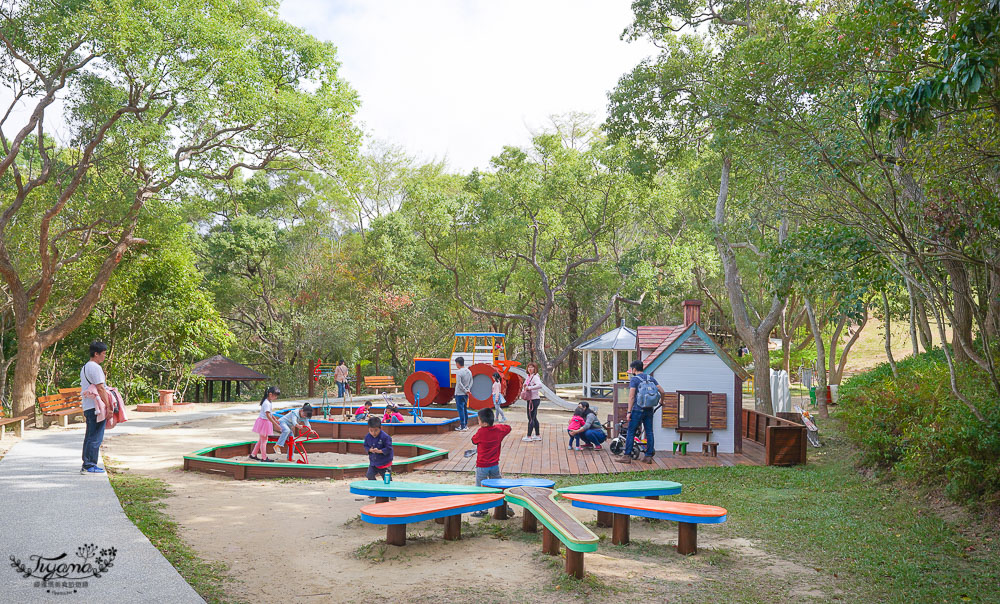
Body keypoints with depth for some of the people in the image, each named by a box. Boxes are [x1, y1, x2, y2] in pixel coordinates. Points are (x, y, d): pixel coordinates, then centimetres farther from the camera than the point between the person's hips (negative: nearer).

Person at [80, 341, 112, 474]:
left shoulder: (84, 367, 18)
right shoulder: (95, 367, -13)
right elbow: (100, 389, -18)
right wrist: (108, 407, -17)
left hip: (87, 407, 10)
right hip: (97, 407, -10)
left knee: (89, 437, 15)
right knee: (96, 438, -7)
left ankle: (86, 464, 20)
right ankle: (89, 466, -6)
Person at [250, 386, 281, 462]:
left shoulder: (270, 402, 8)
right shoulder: (266, 403, -24)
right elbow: (268, 416, -28)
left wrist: (275, 420, 21)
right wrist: (276, 424, -28)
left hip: (266, 422, 10)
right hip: (263, 422, -10)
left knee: (261, 440, 18)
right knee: (264, 441, 1)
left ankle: (253, 455, 27)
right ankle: (264, 458, 10)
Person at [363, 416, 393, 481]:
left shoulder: (385, 437, -22)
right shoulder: (367, 437, -5)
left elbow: (388, 449, -19)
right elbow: (366, 446, 7)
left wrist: (379, 451, -27)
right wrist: (370, 450, -14)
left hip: (384, 463, -5)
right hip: (373, 462, 5)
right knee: (370, 477, 7)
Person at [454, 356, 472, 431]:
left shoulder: (459, 372, -15)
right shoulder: (469, 371, 8)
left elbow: (459, 383, -21)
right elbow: (471, 382, 11)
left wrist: (465, 391, -14)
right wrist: (468, 390, 4)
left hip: (459, 394, -7)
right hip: (466, 394, 7)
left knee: (461, 410, -4)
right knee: (464, 409, 16)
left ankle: (462, 427, -4)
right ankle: (465, 425, 21)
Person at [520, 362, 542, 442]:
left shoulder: (535, 377, -15)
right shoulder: (529, 376, 13)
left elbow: (540, 385, -32)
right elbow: (526, 385, 27)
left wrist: (529, 388, -28)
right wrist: (524, 390, 6)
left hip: (534, 400, -10)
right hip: (530, 400, 10)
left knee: (531, 418, -4)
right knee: (534, 418, 15)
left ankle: (529, 436, 2)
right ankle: (538, 435, 24)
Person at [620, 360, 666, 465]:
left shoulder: (634, 379, -5)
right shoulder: (651, 378, 11)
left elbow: (631, 396, -12)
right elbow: (661, 391, 8)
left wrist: (629, 411, -12)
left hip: (638, 410, -5)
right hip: (649, 410, 5)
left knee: (630, 432, 0)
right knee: (649, 432, 9)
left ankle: (627, 456, -1)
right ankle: (649, 456, 9)